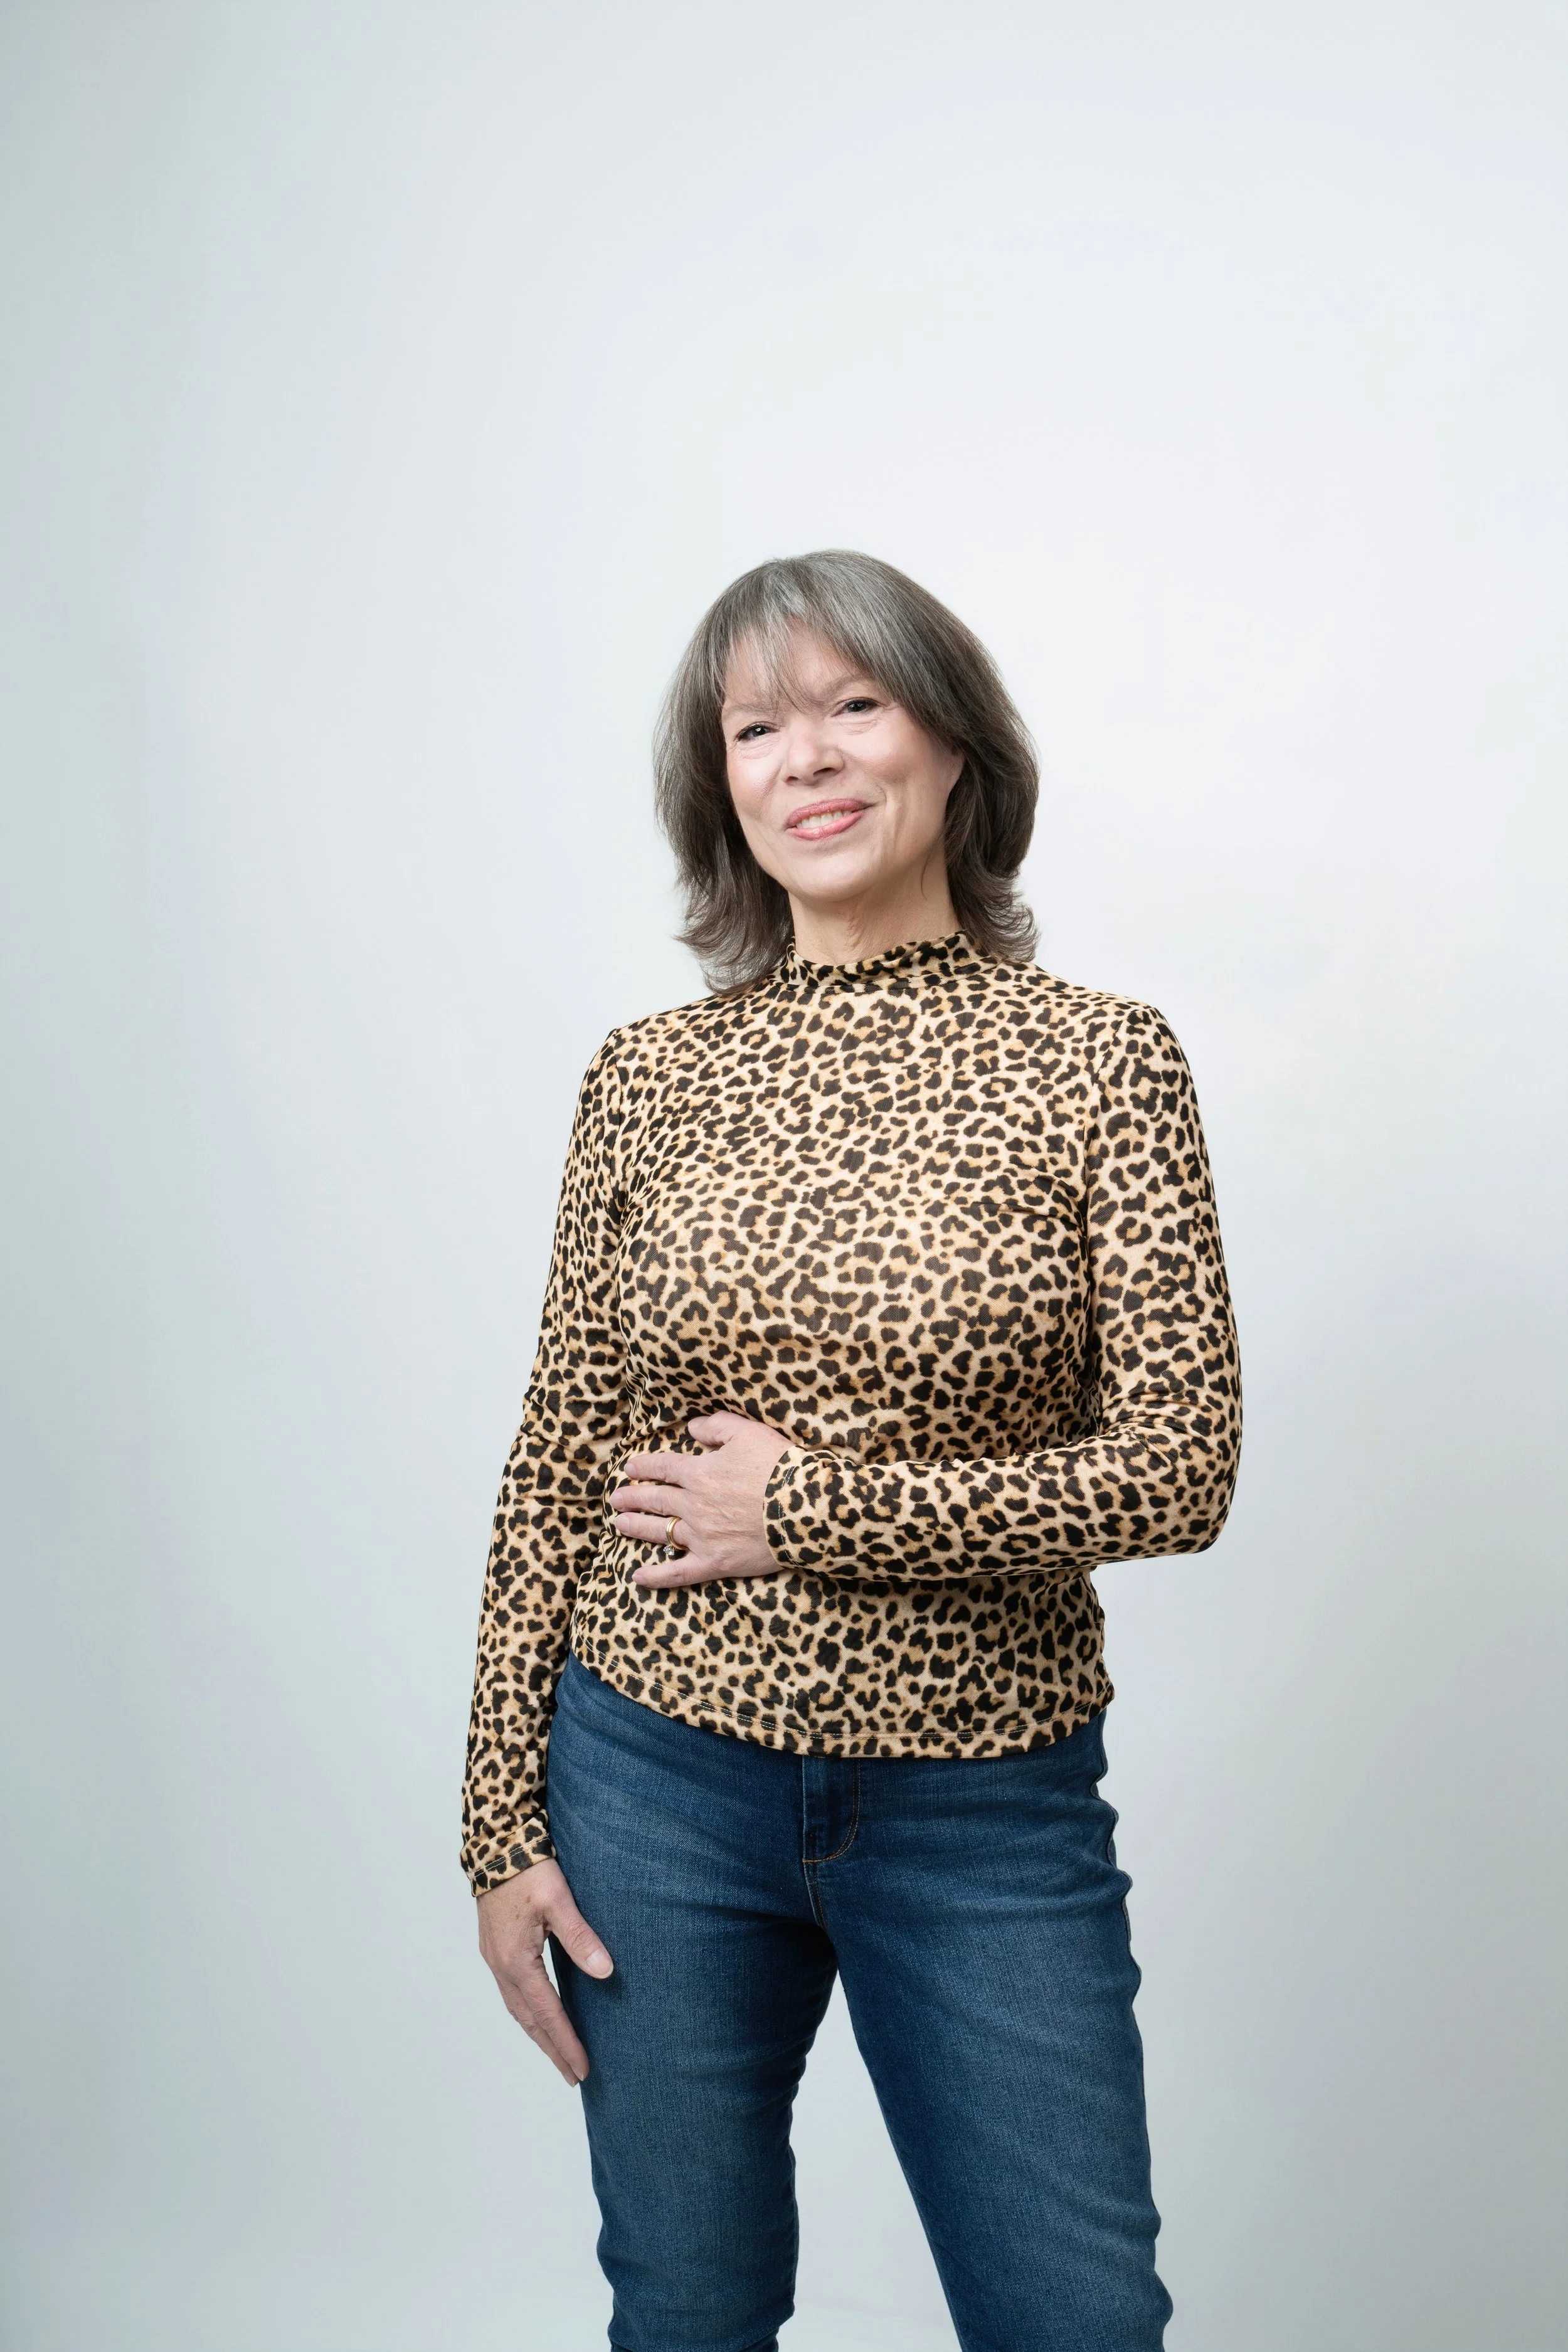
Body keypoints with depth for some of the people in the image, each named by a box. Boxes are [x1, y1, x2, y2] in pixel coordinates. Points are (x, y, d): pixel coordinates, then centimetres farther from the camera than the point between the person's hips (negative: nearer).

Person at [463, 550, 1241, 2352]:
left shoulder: (1103, 1061, -7)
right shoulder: (648, 1077, -1)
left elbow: (1182, 1466, -11)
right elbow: (557, 1465, 2)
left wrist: (810, 1505, -15)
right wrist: (505, 1819, 1)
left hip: (989, 1807, -1)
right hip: (660, 1780, 2)